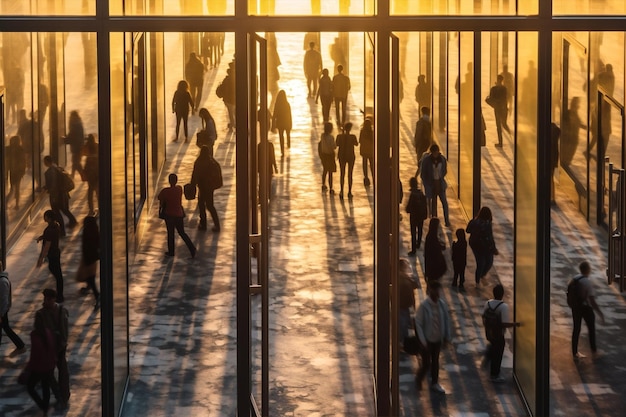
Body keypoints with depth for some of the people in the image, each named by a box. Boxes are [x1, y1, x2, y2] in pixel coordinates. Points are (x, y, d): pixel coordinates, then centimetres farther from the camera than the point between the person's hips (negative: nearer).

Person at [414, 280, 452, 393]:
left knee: (435, 362, 19)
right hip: (427, 340, -5)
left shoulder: (442, 304, -7)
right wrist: (423, 342, -19)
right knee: (426, 364, 3)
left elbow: (446, 320, 4)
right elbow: (418, 324, -18)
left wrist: (447, 337, 4)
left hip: (438, 339, 5)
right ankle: (418, 379, 33)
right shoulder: (423, 306, -22)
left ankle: (434, 383, 35)